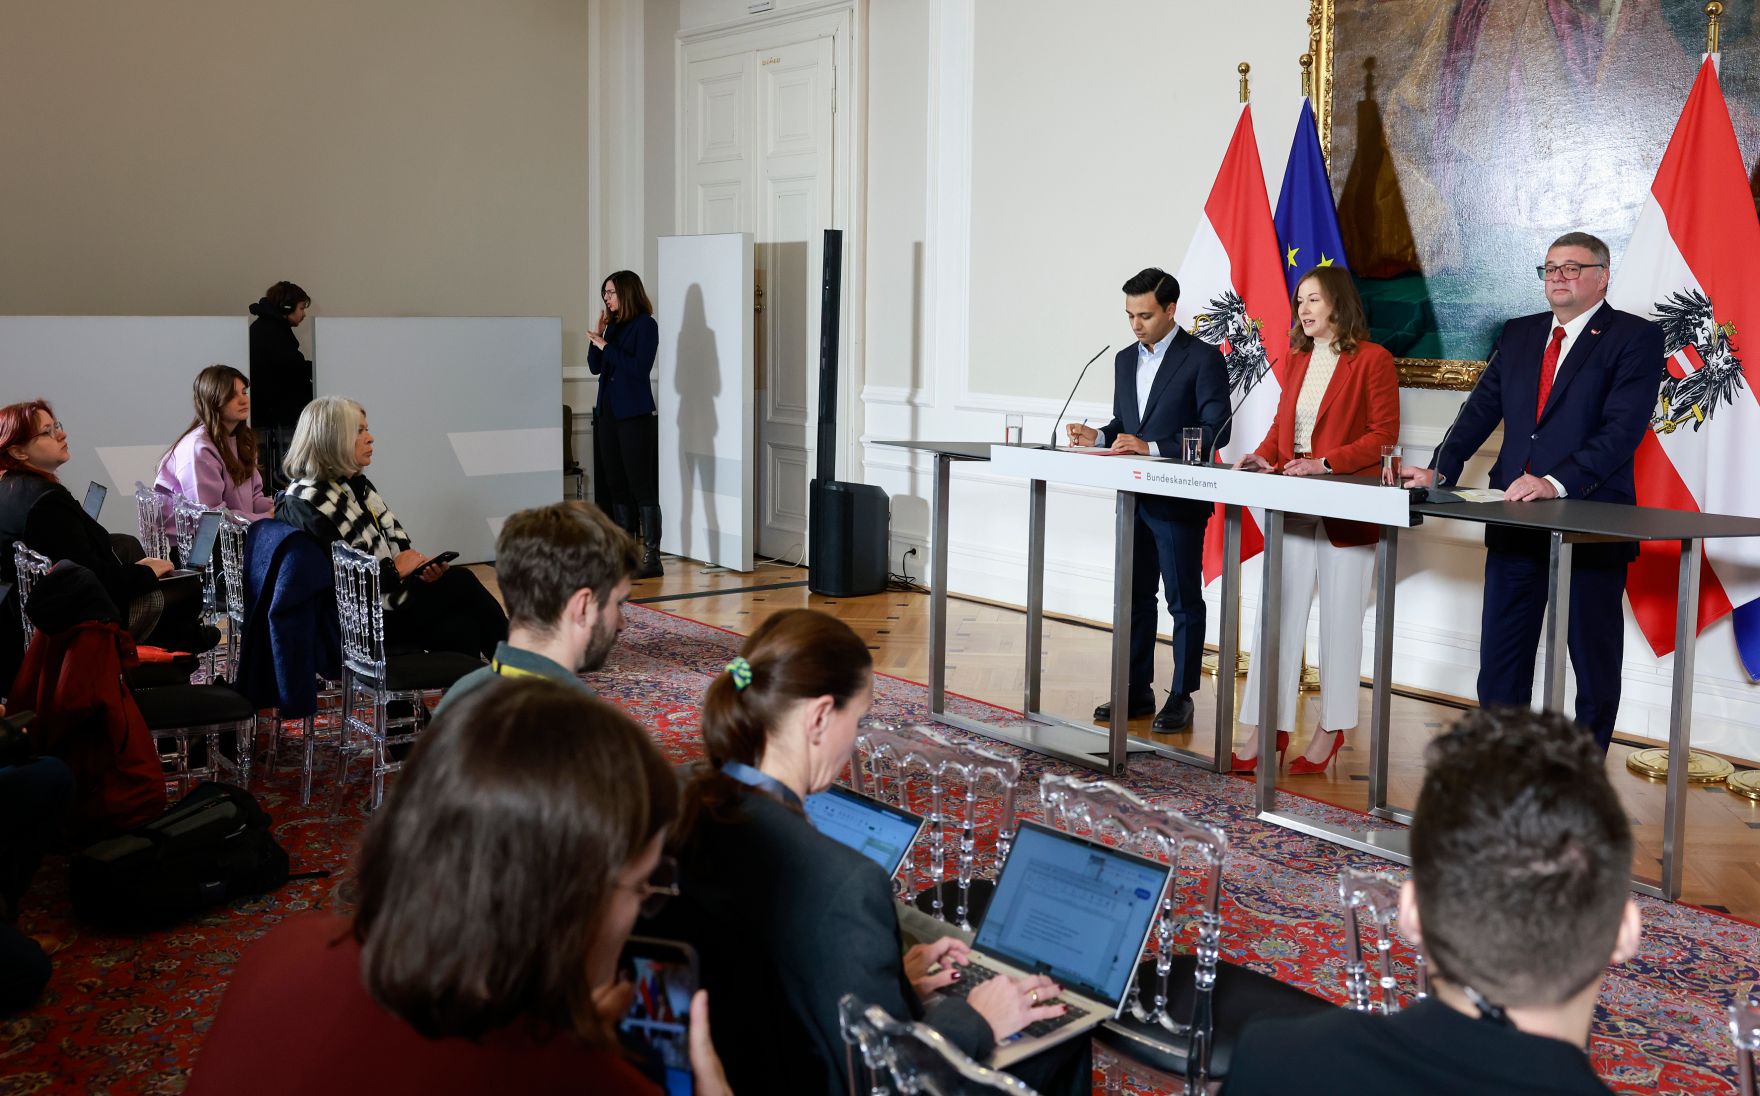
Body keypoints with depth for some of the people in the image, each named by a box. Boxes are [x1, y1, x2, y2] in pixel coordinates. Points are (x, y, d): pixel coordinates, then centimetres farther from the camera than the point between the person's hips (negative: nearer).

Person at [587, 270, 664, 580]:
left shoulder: (645, 325, -7)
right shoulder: (612, 325, 13)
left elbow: (640, 367, -17)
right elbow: (595, 367, 14)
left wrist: (606, 346, -15)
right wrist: (597, 337, 1)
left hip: (634, 413, -8)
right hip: (608, 411, 8)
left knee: (641, 485, -8)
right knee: (615, 484, 10)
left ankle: (651, 557, -6)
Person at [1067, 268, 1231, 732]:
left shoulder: (1203, 358, -9)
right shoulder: (1125, 360, 13)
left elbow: (1216, 431, -15)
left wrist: (1152, 447, -23)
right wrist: (1098, 437, -2)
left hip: (1179, 502, -7)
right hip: (1134, 498, 7)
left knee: (1184, 601, 3)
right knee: (1134, 597, 12)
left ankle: (1181, 697, 11)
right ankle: (1136, 691, 21)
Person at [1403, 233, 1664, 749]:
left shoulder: (1635, 338, -5)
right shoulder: (1518, 334, 13)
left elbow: (1623, 429, -16)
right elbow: (1481, 410, 8)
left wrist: (1557, 483, -28)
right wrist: (1440, 470, -7)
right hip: (1516, 522, 6)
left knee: (1594, 662, 6)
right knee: (1501, 658, 10)